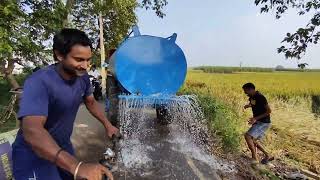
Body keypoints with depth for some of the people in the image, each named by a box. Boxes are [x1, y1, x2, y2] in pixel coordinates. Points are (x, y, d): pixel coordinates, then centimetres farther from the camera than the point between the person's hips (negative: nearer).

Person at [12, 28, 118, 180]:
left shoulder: (82, 77, -11)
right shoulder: (39, 82, -32)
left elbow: (91, 102, 6)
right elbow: (32, 130, -46)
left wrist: (107, 125, -4)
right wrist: (77, 166, -58)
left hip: (63, 146, 7)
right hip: (32, 154, -6)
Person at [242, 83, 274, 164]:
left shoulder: (260, 97, -21)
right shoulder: (252, 97, 5)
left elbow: (269, 111, -20)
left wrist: (255, 118, -26)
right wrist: (248, 105, 2)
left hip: (263, 122, -10)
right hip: (257, 122, 10)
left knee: (247, 136, -18)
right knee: (253, 140, 14)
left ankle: (255, 158, -5)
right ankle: (268, 156, 29)